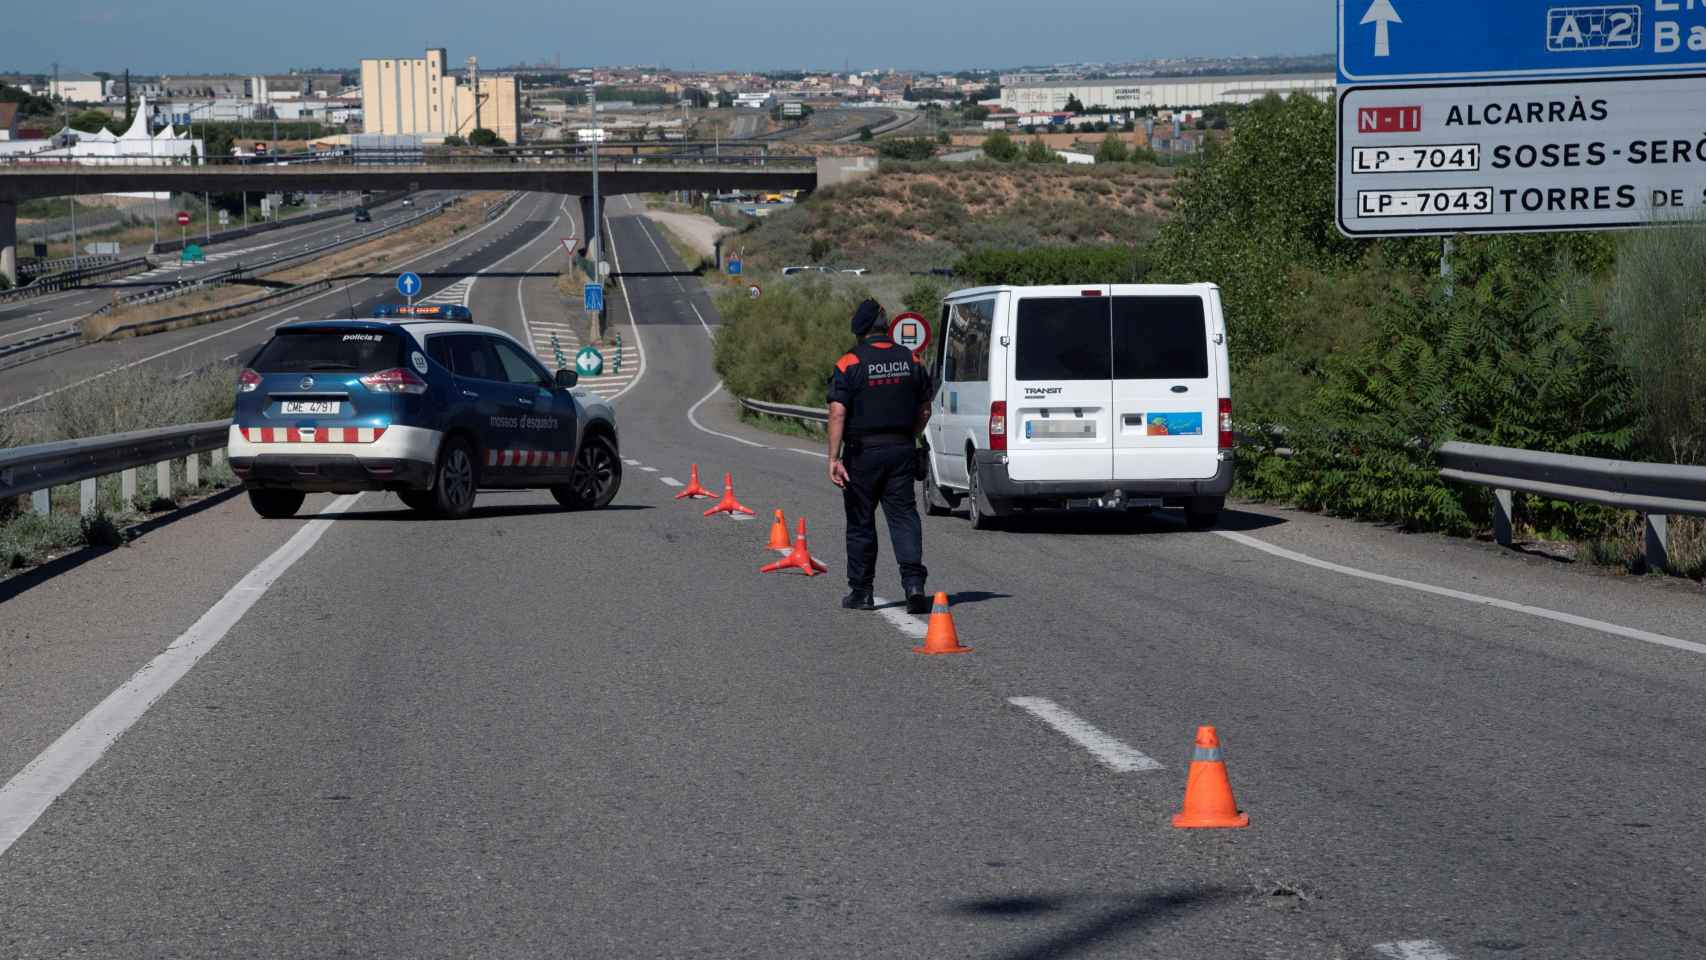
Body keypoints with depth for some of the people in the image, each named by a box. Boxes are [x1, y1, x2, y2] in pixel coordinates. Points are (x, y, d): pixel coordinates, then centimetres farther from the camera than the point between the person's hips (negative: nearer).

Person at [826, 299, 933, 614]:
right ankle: (913, 581, -16)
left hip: (863, 452, -3)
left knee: (860, 523, 7)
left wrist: (834, 458, -17)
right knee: (904, 515, 2)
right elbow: (924, 411, 11)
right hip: (901, 451, 3)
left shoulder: (849, 364, -9)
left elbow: (838, 414, -16)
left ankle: (861, 591, 14)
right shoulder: (910, 361, 5)